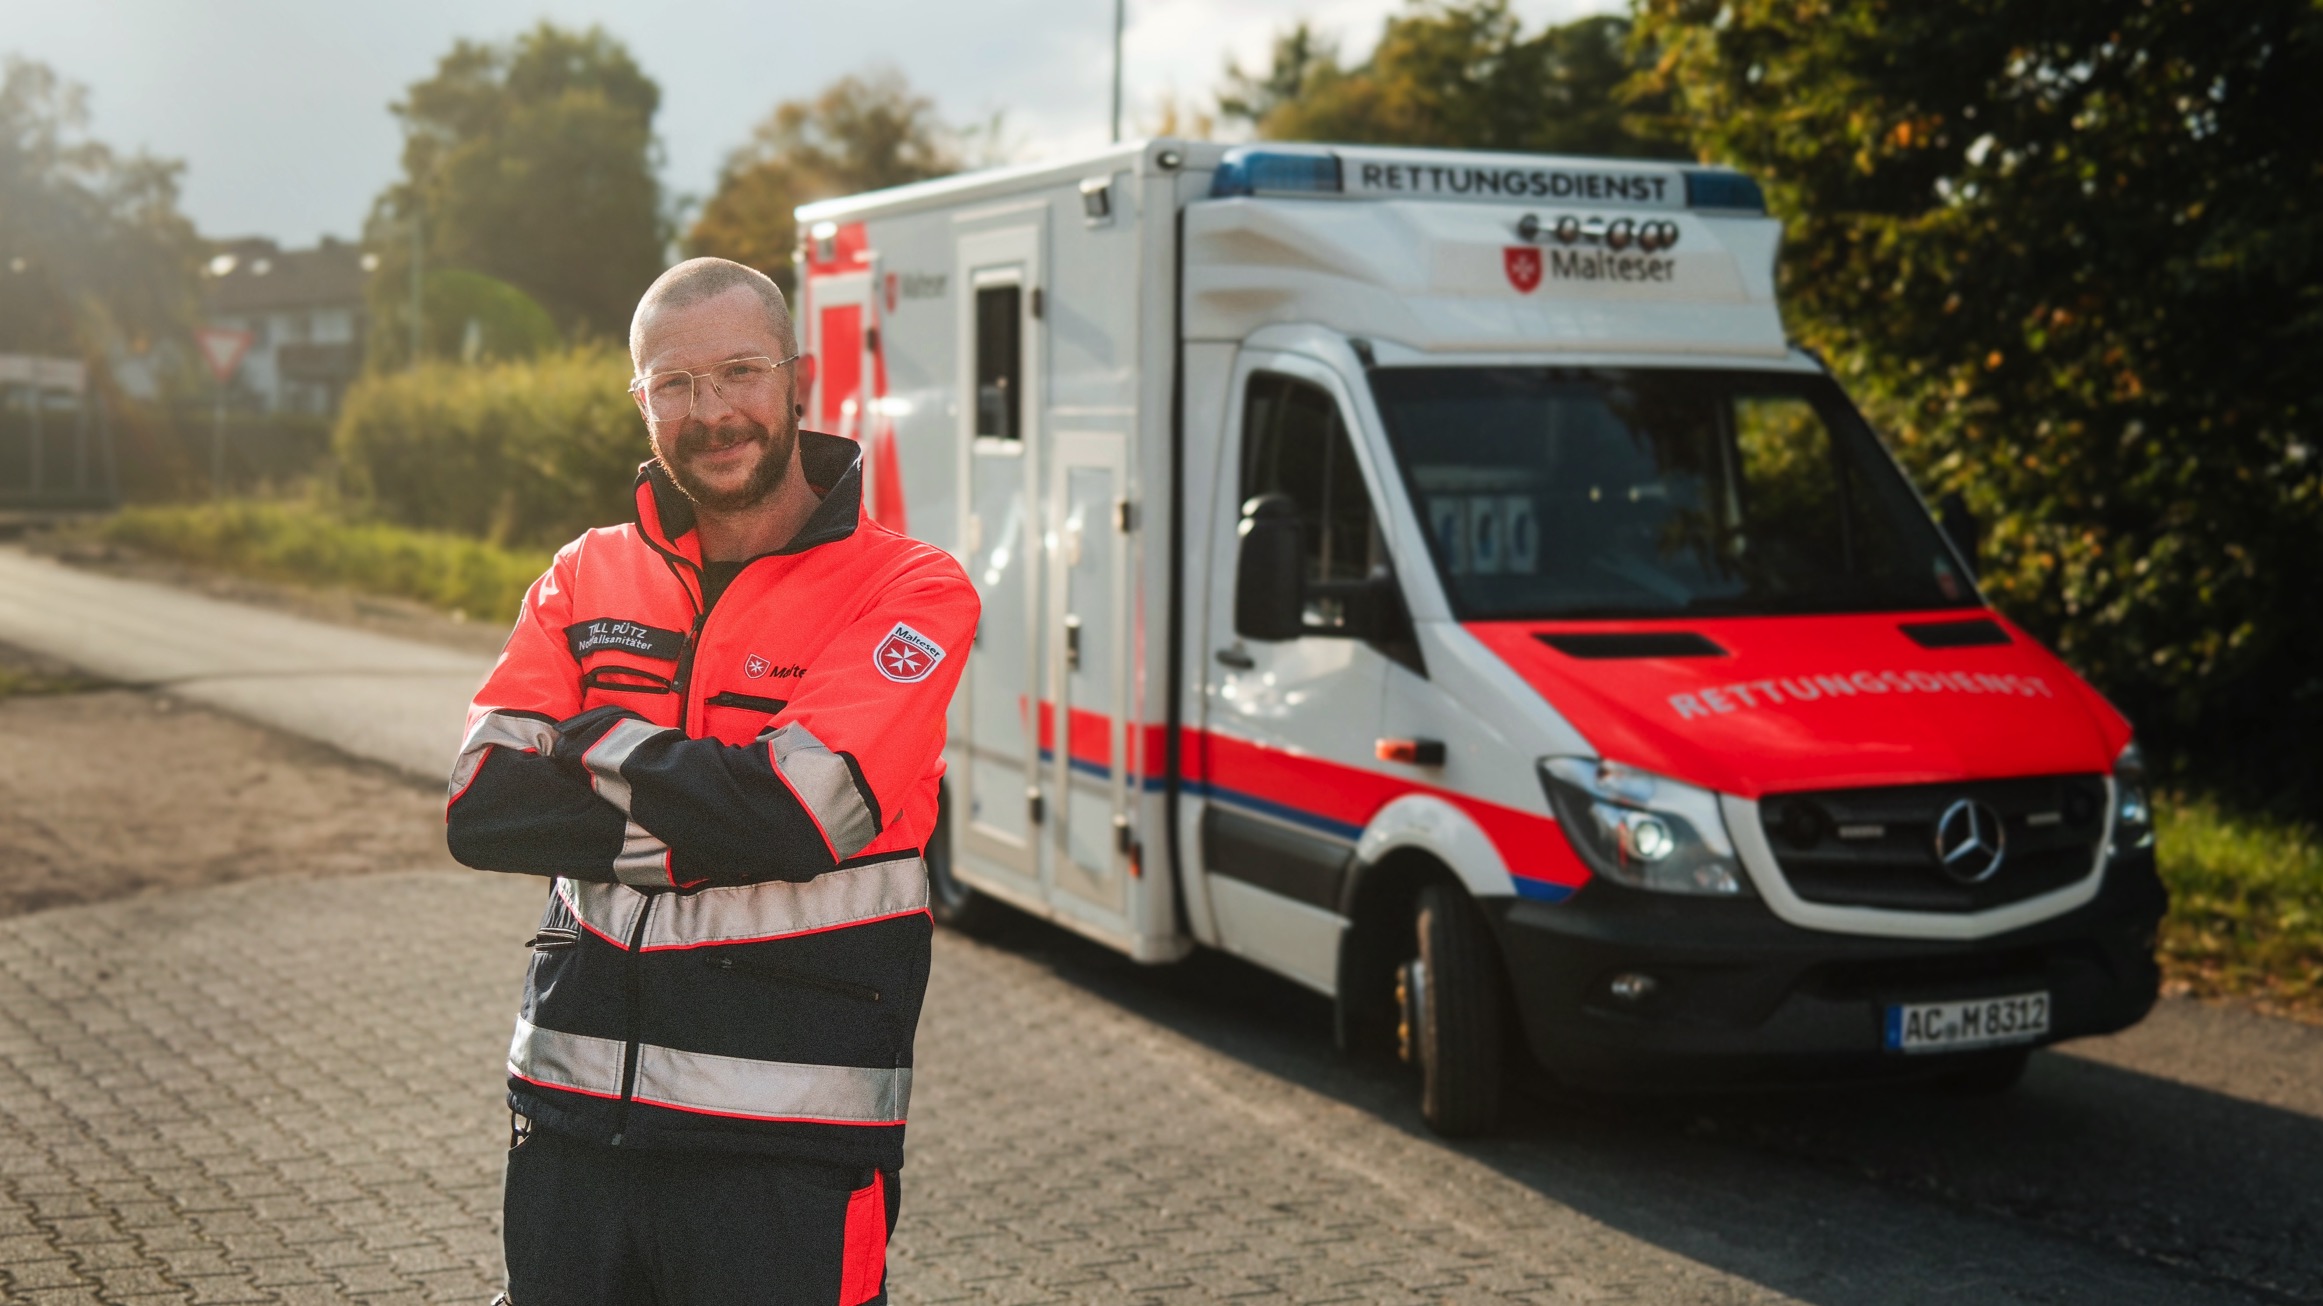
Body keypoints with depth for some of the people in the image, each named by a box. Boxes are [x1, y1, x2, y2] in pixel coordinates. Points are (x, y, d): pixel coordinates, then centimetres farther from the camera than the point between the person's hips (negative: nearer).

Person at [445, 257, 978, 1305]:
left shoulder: (910, 592, -5)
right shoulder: (585, 579, 9)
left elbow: (795, 814, -19)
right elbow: (479, 807, -3)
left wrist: (595, 741, -6)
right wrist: (703, 819, -13)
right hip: (573, 1111, 4)